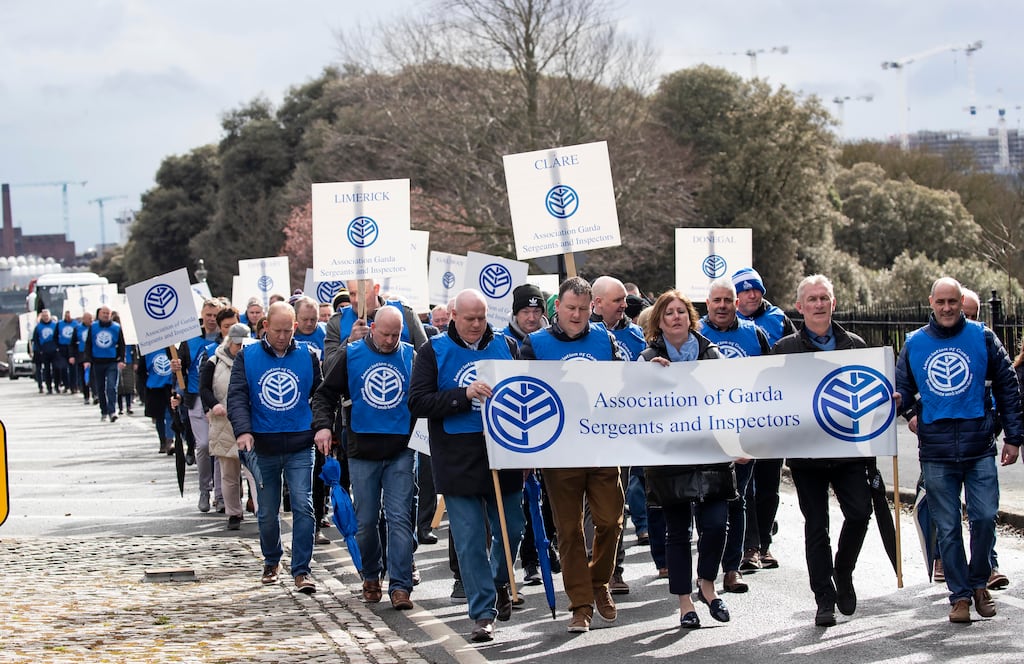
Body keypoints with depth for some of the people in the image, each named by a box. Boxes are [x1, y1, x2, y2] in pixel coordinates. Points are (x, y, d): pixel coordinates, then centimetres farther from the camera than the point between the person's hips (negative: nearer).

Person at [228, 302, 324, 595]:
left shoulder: (308, 356, 3)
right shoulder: (247, 357, 1)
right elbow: (237, 396, -5)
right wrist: (243, 430, -20)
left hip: (300, 447, -1)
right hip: (263, 447, 1)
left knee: (303, 506, -12)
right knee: (267, 512, 11)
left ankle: (301, 570, -7)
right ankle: (272, 561, 33)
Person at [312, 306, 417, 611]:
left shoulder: (411, 357, 3)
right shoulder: (351, 355, 2)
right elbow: (326, 393, 6)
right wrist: (323, 425, -9)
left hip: (401, 451, 0)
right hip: (363, 451, 0)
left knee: (400, 518, -7)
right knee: (366, 521, 7)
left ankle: (400, 586, -7)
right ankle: (371, 577, 26)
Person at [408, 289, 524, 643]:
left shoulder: (506, 346, 8)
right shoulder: (434, 351, 0)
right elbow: (417, 401, -8)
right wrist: (464, 395, -20)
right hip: (458, 463, -3)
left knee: (510, 530, 11)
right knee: (470, 539, -1)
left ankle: (500, 581, 39)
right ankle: (483, 612, 6)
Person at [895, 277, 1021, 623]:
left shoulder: (982, 337, 4)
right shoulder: (914, 344, 7)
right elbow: (901, 390, 13)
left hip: (979, 446, -1)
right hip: (936, 452, 1)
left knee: (985, 517, -6)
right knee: (947, 527, 3)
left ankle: (979, 582, 15)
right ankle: (960, 594, 12)